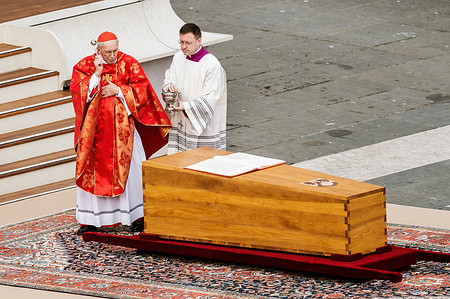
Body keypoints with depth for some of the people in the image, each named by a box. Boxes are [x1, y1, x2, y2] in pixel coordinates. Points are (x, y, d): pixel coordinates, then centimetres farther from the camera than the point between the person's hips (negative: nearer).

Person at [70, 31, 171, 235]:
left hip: (122, 126, 0)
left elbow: (142, 89, -4)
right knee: (92, 170, 2)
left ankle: (137, 215, 12)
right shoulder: (85, 66, 0)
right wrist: (96, 75, -21)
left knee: (130, 169, 1)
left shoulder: (129, 64, 0)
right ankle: (91, 220, 10)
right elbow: (76, 90, -11)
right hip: (95, 130, 0)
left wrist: (118, 91, -14)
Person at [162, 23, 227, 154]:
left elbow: (211, 98, -17)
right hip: (180, 122, 6)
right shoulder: (179, 57, 6)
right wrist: (169, 85, -10)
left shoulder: (212, 65, -16)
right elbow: (169, 77, 15)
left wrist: (185, 106, -26)